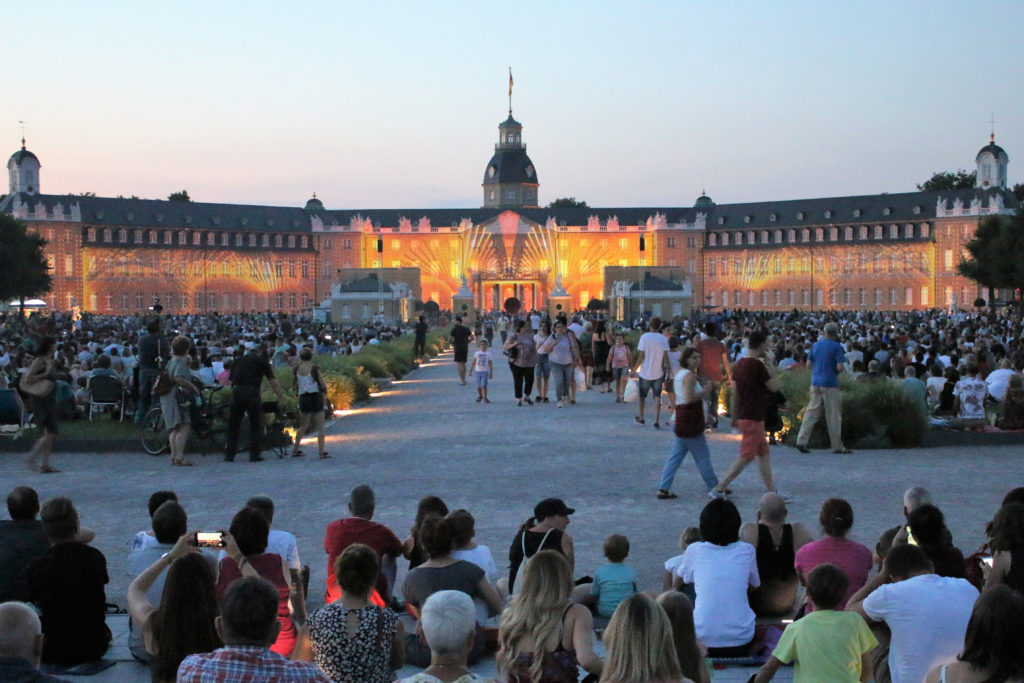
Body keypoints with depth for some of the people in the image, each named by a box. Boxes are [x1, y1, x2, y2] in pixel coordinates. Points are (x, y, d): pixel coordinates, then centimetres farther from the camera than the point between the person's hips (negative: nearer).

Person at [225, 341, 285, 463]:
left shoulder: (239, 361, 22)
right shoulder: (261, 361, 13)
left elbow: (231, 381, 19)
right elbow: (273, 382, 10)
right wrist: (281, 397, 16)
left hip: (237, 391, 3)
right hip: (252, 392, -3)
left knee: (233, 425, 11)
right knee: (255, 425, 7)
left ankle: (230, 455, 13)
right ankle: (254, 455, 5)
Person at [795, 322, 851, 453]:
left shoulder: (815, 345, 9)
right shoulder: (837, 347, -8)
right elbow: (840, 367, -15)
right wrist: (840, 368, 7)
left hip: (815, 383, 5)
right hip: (830, 384, -5)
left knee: (811, 413, 7)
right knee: (833, 416, 2)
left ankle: (801, 441, 0)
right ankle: (837, 446, 8)